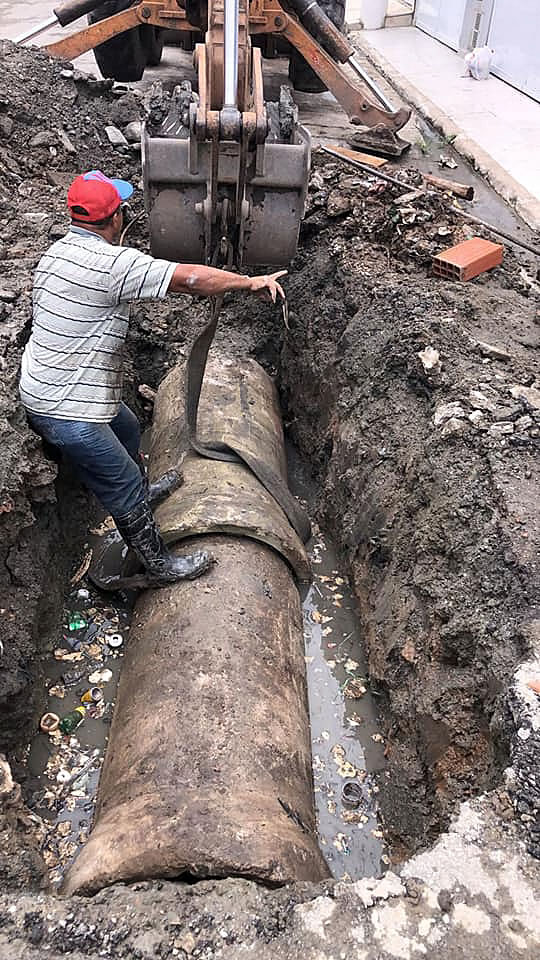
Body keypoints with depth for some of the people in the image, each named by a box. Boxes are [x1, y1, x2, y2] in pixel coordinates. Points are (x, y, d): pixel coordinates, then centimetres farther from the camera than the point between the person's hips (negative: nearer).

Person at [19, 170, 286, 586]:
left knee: (127, 430, 31)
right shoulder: (112, 263, -24)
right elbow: (190, 278, -22)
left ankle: (142, 493, 57)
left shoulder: (58, 251, 6)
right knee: (123, 488, 5)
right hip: (66, 411, -10)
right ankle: (159, 564, 23)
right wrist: (253, 281, -9)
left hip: (45, 388, 10)